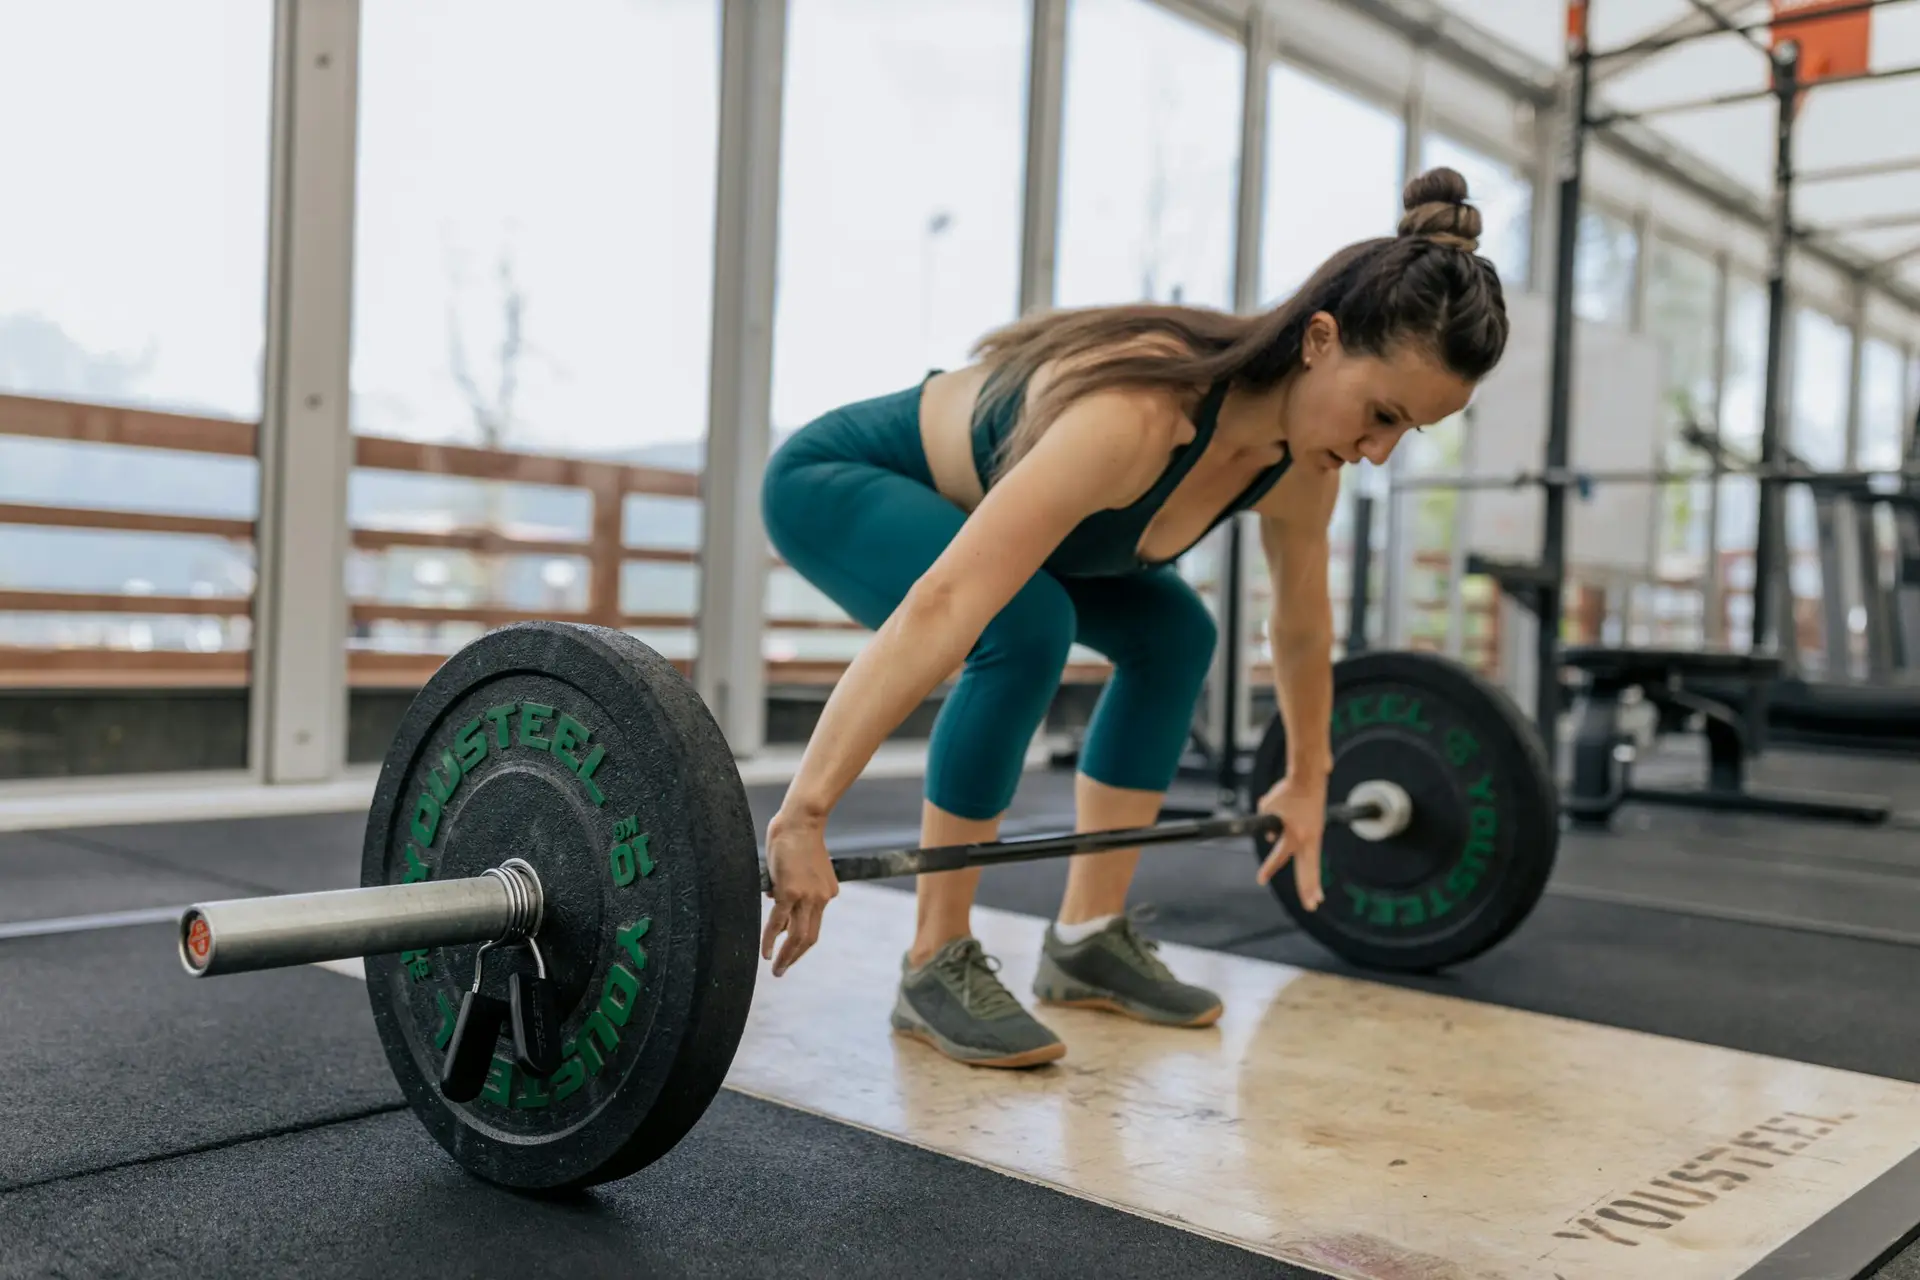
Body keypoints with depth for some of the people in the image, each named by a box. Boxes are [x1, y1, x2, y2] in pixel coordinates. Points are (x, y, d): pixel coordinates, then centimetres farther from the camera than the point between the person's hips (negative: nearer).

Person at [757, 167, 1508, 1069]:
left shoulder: (1300, 464, -15)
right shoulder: (1139, 414, -40)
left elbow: (1302, 624, 5)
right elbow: (943, 608, -48)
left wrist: (1306, 779, 16)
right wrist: (804, 817, -50)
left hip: (963, 498, 8)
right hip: (836, 480, -8)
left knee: (1172, 633, 3)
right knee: (1026, 629, -32)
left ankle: (1087, 938, 10)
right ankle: (934, 967, -16)